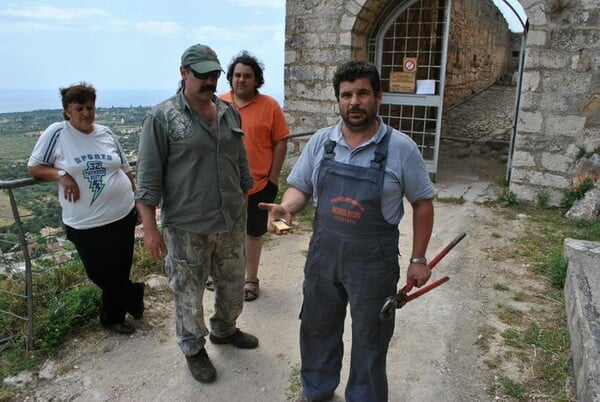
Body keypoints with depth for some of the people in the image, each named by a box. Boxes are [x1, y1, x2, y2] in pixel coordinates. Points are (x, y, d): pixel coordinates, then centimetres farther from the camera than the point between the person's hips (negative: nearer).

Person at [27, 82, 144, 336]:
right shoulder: (57, 133, -5)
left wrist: (136, 200, 11)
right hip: (85, 224, -3)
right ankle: (134, 296, 33)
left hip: (123, 216, 3)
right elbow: (34, 167, 1)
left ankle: (112, 317, 34)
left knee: (118, 272, 14)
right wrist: (61, 175, -17)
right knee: (99, 275, 7)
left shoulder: (105, 133, 5)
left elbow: (125, 170, 13)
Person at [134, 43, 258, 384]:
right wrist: (150, 228, -12)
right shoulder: (162, 117, -10)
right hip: (187, 228, -5)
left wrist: (244, 202, 17)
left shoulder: (229, 112, 6)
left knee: (233, 284, 20)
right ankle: (194, 348, 34)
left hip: (232, 222, 6)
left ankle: (224, 330, 46)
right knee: (189, 292, 11)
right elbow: (149, 178, -10)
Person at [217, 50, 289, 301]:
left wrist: (273, 178, -8)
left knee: (254, 233, 12)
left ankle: (250, 279, 28)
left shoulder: (270, 106, -7)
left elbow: (281, 142, -5)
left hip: (259, 185, -3)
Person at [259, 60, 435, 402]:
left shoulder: (401, 148, -11)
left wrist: (418, 259, -3)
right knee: (318, 328, 21)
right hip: (323, 254, 4)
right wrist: (286, 207, -18)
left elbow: (422, 203, -3)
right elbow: (300, 188, 5)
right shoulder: (320, 141, -2)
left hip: (374, 261, -3)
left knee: (370, 339, 15)